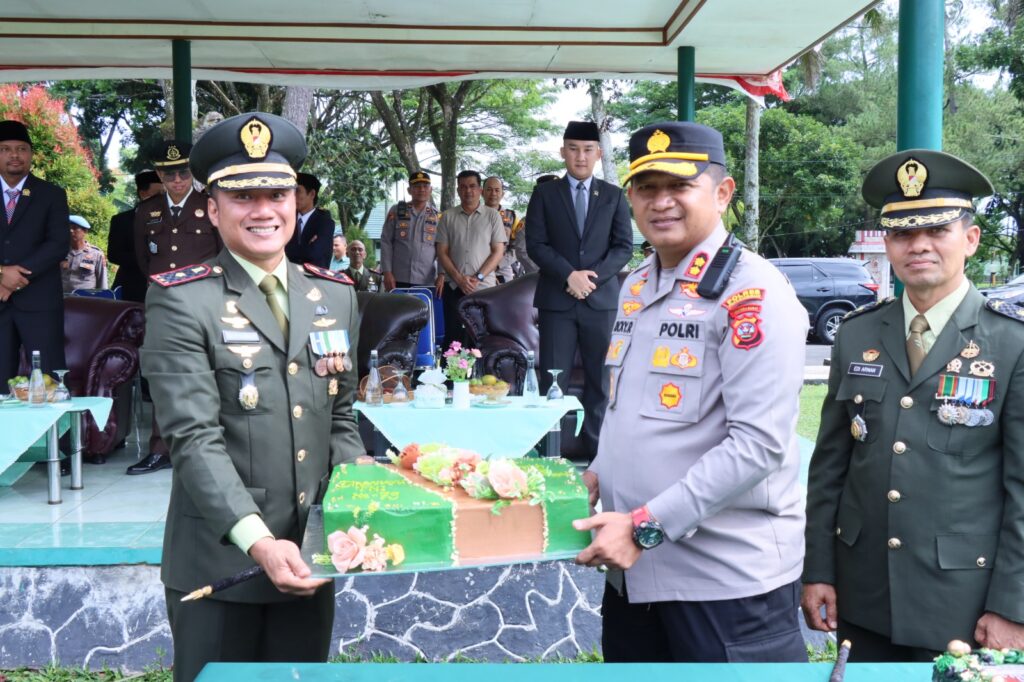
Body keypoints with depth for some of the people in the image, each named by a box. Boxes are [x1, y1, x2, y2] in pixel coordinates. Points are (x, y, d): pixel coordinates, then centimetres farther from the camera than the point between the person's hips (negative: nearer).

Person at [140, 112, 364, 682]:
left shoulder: (336, 296, 8)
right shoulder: (180, 302, -9)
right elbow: (194, 438, -17)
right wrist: (257, 540, -27)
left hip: (312, 561, 5)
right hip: (219, 562, -4)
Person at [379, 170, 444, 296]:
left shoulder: (437, 216, 8)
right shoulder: (396, 211, 7)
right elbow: (386, 242, 5)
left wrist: (441, 275, -5)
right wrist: (387, 272, -3)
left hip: (427, 282, 0)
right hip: (399, 280, 0)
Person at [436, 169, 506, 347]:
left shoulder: (492, 215, 6)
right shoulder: (448, 216, 9)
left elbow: (498, 252, 2)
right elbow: (442, 252, 6)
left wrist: (478, 277, -9)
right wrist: (459, 278, -7)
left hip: (484, 288, -1)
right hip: (454, 288, 1)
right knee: (453, 338, 0)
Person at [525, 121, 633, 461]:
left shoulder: (613, 196, 11)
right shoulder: (544, 194, 8)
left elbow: (624, 246, 5)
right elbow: (535, 244, 0)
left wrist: (593, 276, -10)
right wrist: (569, 275, -12)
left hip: (601, 299, 1)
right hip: (557, 299, -1)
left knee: (600, 381, 4)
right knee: (553, 381, -2)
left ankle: (597, 452, 11)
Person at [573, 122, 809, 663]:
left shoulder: (751, 292, -13)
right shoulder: (635, 286, 10)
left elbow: (758, 443, -20)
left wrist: (647, 526, -20)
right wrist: (599, 475, 4)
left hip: (727, 579, -7)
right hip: (632, 570, 7)